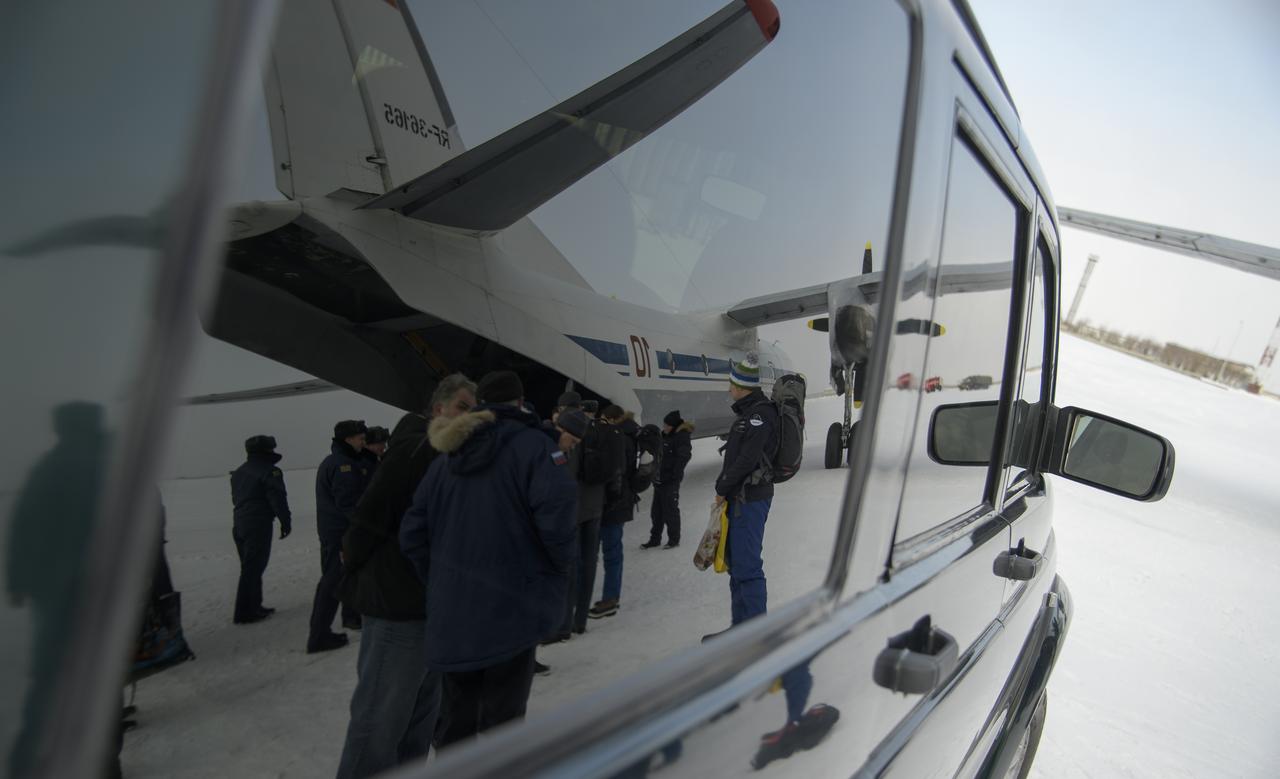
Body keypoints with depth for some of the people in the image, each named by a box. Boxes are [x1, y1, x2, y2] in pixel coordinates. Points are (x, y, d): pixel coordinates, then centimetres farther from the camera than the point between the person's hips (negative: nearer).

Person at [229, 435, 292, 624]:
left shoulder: (239, 472, 16)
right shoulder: (269, 471, -11)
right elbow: (278, 499, -15)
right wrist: (286, 522, -9)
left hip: (239, 525, 9)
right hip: (259, 525, -9)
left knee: (250, 567, 17)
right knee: (253, 569, -5)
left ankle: (253, 607, 22)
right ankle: (244, 613, -3)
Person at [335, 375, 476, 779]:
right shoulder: (414, 450, -16)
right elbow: (371, 513, -18)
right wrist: (355, 567, -7)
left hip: (434, 602, 9)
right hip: (398, 602, -9)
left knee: (422, 711, 18)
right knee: (381, 716, -1)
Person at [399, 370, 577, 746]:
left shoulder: (448, 454, 10)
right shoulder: (532, 444, -7)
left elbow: (413, 532, 8)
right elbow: (556, 510, -21)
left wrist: (437, 581, 14)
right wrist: (562, 564, -5)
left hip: (451, 610, 5)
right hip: (511, 606, -5)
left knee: (458, 710, 20)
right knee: (502, 714, 5)